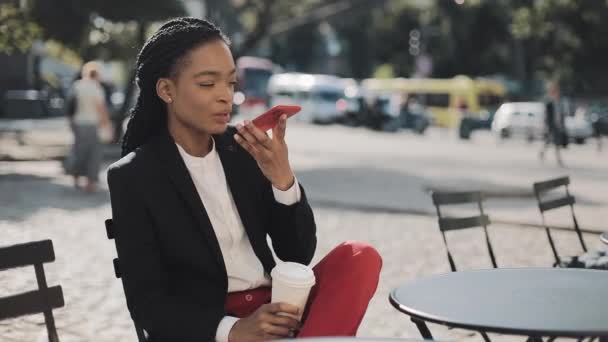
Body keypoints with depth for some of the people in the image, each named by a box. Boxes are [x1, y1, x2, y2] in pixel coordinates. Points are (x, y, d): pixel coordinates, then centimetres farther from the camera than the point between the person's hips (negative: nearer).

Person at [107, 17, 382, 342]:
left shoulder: (243, 148, 5)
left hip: (272, 311, 6)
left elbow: (298, 254, 5)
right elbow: (147, 303, -8)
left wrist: (283, 178, -12)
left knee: (360, 258, -22)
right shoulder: (133, 177, -6)